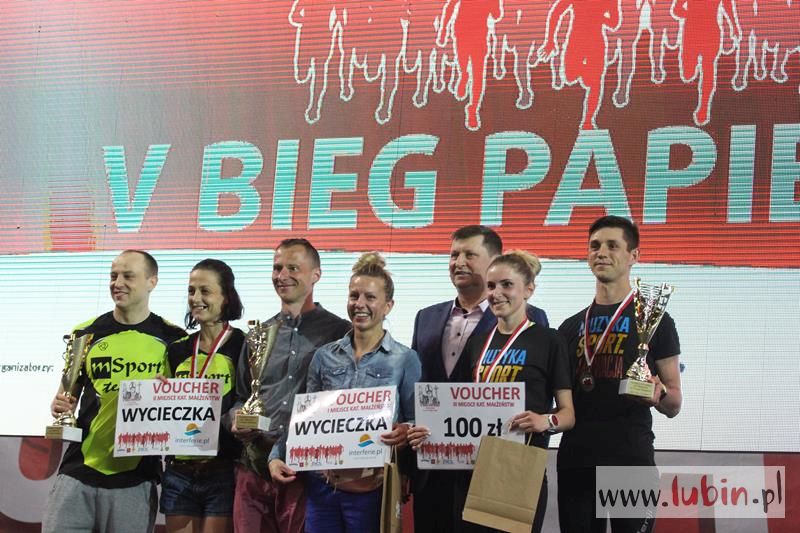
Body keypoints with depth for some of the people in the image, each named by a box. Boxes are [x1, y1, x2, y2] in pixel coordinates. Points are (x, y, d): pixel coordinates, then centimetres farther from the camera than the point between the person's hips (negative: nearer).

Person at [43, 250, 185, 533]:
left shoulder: (173, 339, 2)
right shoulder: (86, 334, 7)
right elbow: (68, 394, 14)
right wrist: (59, 406, -8)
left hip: (135, 478, -1)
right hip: (78, 471, 1)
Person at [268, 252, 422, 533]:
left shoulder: (405, 359, 0)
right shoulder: (324, 356, 10)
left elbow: (416, 422, 1)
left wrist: (406, 432, -21)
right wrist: (277, 456, 0)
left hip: (370, 488, -3)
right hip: (322, 485, 3)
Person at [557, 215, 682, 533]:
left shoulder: (653, 320, 1)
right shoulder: (571, 327, 14)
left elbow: (674, 406, 0)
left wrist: (659, 395, -21)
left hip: (632, 463, -4)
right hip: (575, 462, 5)